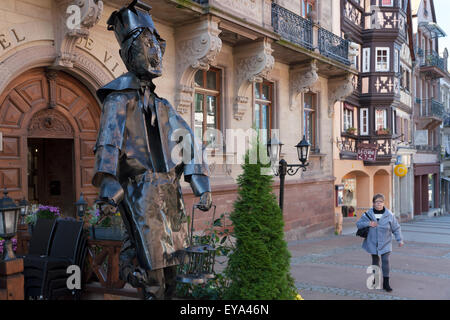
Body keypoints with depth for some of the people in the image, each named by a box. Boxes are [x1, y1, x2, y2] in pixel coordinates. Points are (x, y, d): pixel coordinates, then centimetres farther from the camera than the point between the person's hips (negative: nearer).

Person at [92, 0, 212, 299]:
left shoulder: (163, 106, 19)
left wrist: (202, 187, 5)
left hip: (170, 191, 7)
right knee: (153, 266, -8)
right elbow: (108, 144, -14)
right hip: (142, 191, -7)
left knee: (172, 261, 12)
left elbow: (190, 144, 15)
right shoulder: (120, 98, -1)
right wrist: (108, 192, -26)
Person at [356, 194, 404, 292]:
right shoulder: (368, 214, -4)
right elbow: (358, 224, -2)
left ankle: (386, 283, 1)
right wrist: (368, 224, -18)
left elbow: (396, 228, 3)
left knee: (386, 261, -9)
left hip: (385, 244, -1)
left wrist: (400, 239, -2)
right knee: (375, 262, 12)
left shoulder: (389, 215, -5)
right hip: (373, 243, 1)